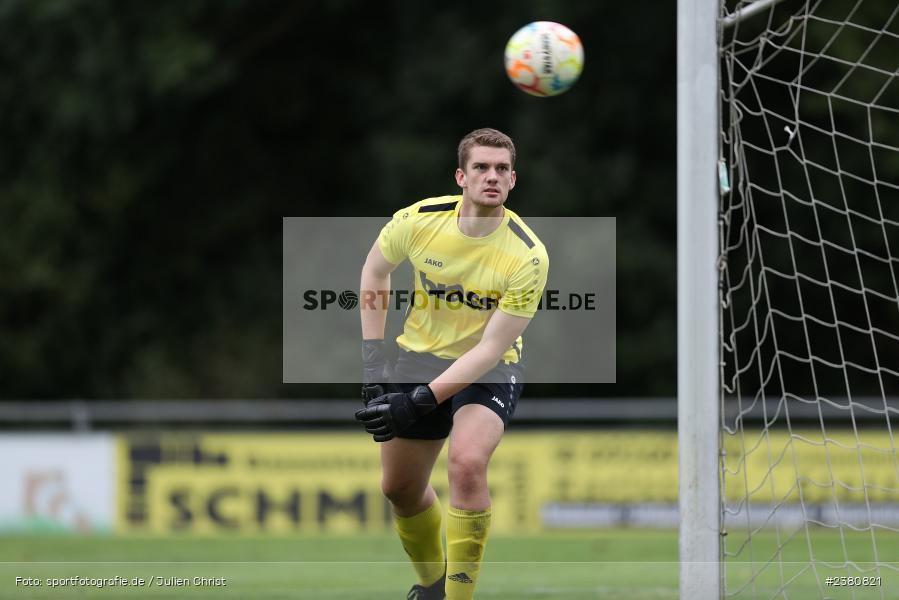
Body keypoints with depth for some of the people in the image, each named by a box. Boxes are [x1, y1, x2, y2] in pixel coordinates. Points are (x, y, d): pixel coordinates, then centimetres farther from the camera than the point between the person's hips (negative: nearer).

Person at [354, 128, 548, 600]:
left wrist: (422, 400, -29)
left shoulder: (528, 256, -25)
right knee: (399, 487, 12)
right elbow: (374, 269, 4)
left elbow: (491, 348, -23)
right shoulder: (418, 220, -17)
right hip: (419, 358, 4)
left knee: (467, 462, -30)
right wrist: (373, 359, -2)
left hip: (489, 371, -4)